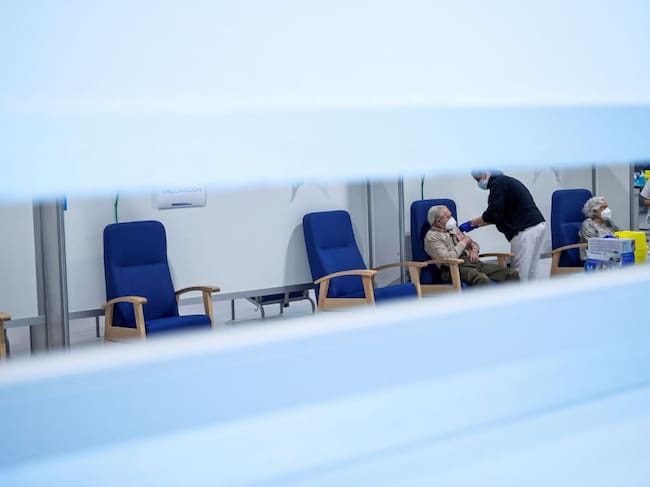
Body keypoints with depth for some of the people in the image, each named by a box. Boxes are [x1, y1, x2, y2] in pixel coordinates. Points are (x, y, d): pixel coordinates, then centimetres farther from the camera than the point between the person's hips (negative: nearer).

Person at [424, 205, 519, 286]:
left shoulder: (453, 229, 23)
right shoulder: (431, 237, -3)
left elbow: (472, 243, 31)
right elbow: (447, 258, -17)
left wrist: (474, 251, 6)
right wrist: (463, 243, -4)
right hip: (456, 268, -8)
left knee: (512, 274, -10)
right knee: (482, 279, -40)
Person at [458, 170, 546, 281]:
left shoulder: (498, 184, -10)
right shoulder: (506, 181, 21)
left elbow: (492, 214, -14)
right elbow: (498, 215, 25)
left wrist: (471, 223, -2)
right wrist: (476, 224, 23)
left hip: (526, 230, -10)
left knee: (521, 273, -5)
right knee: (532, 271, 12)